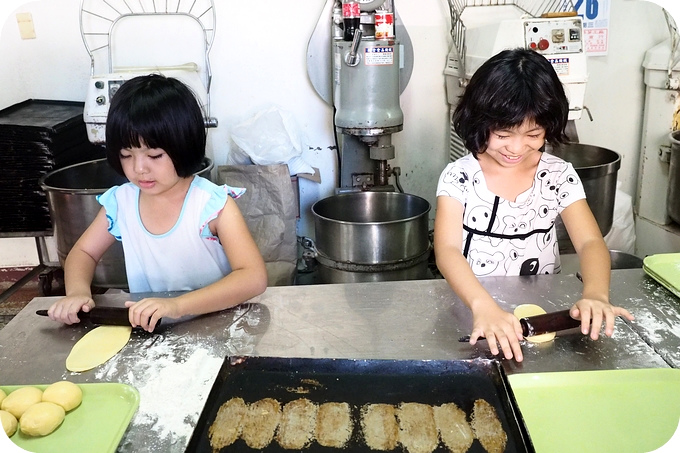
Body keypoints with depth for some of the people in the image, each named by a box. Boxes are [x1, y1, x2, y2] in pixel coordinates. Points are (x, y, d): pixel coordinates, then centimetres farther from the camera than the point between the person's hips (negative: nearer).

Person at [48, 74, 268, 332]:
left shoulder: (214, 204, -17)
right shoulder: (120, 202, -1)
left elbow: (255, 278, -26)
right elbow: (83, 252, 14)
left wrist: (177, 305, -37)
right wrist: (78, 291, -10)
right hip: (146, 332, 4)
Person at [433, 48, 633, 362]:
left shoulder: (559, 176, 0)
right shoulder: (459, 177, -9)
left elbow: (590, 242, -8)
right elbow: (447, 251, -21)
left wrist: (596, 294, -30)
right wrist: (484, 306, -39)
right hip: (472, 307, -3)